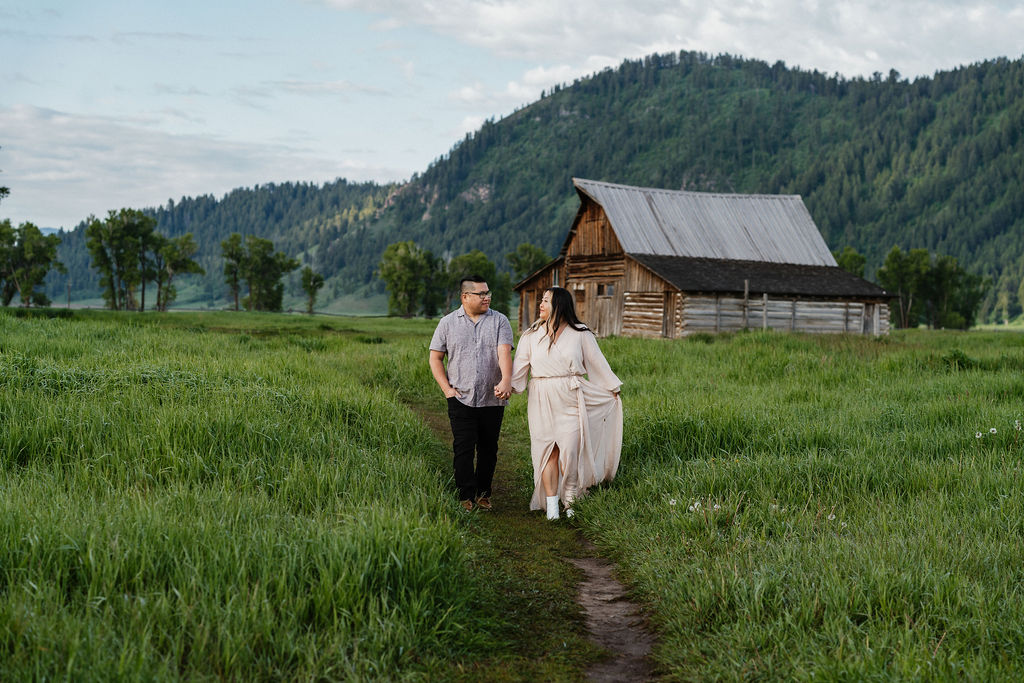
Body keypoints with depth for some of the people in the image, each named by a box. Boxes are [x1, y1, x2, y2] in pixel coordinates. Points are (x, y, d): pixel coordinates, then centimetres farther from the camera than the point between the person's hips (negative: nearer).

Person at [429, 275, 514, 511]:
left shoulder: (499, 321, 4)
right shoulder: (448, 323, 6)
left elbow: (504, 353, -10)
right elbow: (435, 358, 9)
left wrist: (506, 380, -27)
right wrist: (447, 388, -2)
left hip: (492, 400, 1)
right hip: (461, 399, -1)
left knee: (488, 449, 7)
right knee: (463, 449, -5)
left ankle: (483, 494, 19)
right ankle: (466, 496, 2)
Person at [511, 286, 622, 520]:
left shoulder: (580, 334, 3)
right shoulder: (532, 335, 9)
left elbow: (597, 363, 9)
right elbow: (520, 365, 2)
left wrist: (613, 389, 12)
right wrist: (508, 385, -14)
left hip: (570, 398, -2)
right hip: (542, 401, 2)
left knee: (569, 450, -8)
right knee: (547, 451, 2)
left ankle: (569, 501, 11)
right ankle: (551, 505, 10)